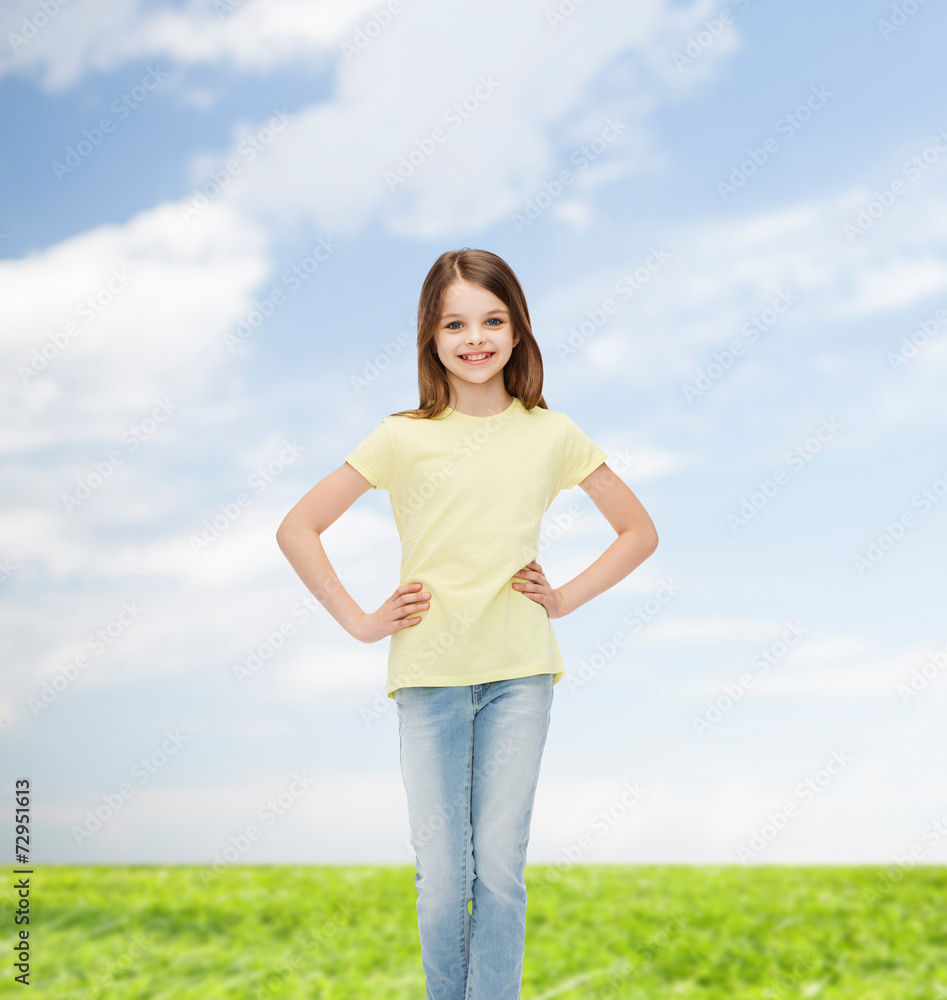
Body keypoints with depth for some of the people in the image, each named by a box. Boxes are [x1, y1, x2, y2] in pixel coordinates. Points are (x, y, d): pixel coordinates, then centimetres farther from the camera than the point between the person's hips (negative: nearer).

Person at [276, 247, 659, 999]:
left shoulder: (552, 435, 4)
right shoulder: (405, 438, 1)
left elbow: (639, 532, 14)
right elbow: (298, 528, 4)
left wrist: (564, 598, 3)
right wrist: (360, 621, -1)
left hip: (520, 674, 1)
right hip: (428, 675, 0)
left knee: (500, 871, 1)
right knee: (441, 881, 3)